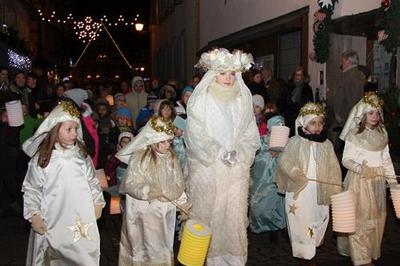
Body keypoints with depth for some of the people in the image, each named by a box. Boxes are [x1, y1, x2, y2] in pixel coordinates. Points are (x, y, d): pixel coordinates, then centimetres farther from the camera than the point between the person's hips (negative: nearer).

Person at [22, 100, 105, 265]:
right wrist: (34, 215, -4)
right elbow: (31, 189, -1)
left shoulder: (81, 155, 1)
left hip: (83, 218, 3)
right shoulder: (41, 158, -8)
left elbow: (92, 181, 11)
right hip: (55, 220, -2)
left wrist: (98, 203, 13)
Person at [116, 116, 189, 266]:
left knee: (161, 249, 16)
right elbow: (130, 185, -15)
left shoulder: (172, 158, -1)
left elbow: (179, 185, -1)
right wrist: (149, 191, -28)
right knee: (142, 248, 12)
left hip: (165, 212, 3)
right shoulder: (139, 157, -13)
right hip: (143, 212, -3)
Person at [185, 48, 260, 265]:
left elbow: (250, 133, 8)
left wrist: (238, 153, -7)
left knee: (235, 212, 4)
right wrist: (219, 153, -12)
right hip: (207, 166, -3)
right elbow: (196, 134, -7)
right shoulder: (201, 99, -2)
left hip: (237, 167, 3)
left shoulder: (243, 98, 9)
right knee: (208, 212, 2)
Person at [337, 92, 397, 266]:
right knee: (360, 218, 0)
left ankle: (372, 252, 28)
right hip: (358, 181, -5)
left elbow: (386, 158, 12)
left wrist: (392, 179, 8)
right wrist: (361, 169, -26)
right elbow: (346, 159, -9)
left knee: (376, 217, 11)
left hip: (377, 181, 5)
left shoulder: (382, 132, 6)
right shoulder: (354, 134, -10)